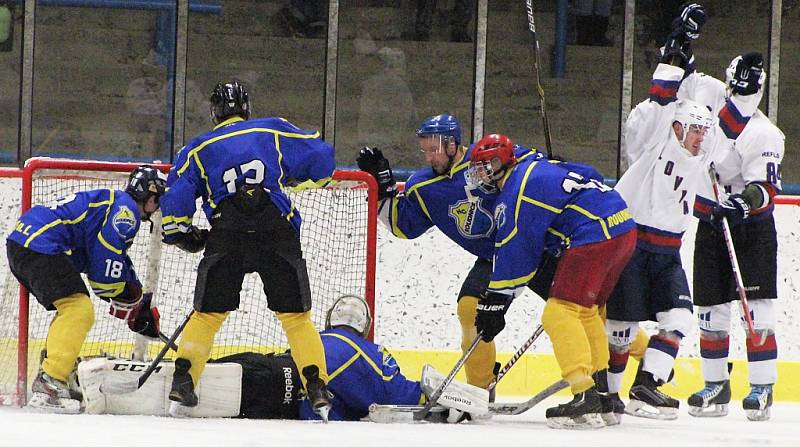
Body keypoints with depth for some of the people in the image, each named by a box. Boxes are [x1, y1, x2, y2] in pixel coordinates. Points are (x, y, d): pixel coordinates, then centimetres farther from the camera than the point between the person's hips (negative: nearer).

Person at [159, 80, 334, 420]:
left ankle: (183, 380, 1)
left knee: (208, 313, 12)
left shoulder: (198, 150, 21)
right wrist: (292, 177, 34)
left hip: (227, 234, 0)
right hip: (277, 230, 0)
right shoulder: (274, 131, 19)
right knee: (296, 315, 7)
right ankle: (318, 391, -1)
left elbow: (176, 198, 12)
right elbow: (321, 159, 15)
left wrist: (186, 236, 27)